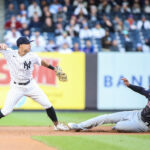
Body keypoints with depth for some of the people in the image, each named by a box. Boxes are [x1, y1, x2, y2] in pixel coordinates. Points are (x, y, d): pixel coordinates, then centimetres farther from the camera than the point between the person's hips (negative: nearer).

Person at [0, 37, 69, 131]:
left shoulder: (32, 56, -6)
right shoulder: (9, 53, -13)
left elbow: (41, 62, 13)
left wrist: (53, 68, 12)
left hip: (31, 85, 3)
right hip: (16, 88, -3)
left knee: (47, 105, 3)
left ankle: (57, 125, 21)